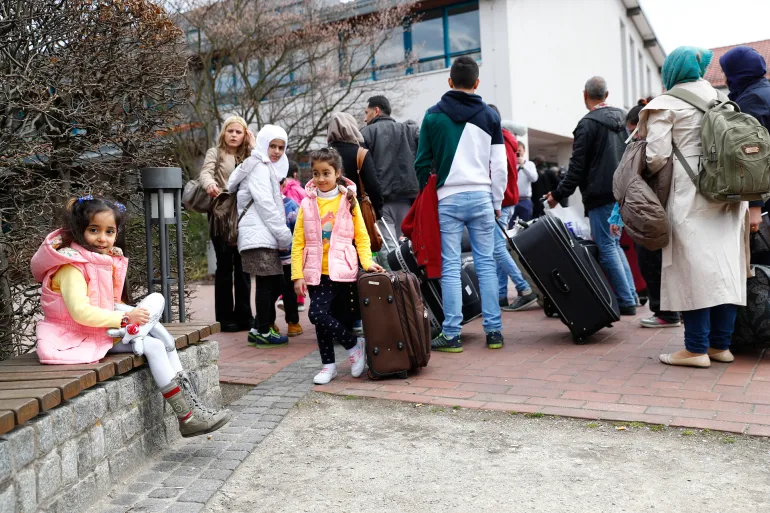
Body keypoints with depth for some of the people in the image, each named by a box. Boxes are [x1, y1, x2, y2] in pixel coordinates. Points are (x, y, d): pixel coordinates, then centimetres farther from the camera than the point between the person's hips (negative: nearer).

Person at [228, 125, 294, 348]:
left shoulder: (267, 168, 26)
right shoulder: (260, 167, -6)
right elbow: (265, 204, -14)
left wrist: (282, 234, 16)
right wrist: (284, 235, -12)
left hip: (265, 236, 10)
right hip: (259, 236, -10)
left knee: (274, 283, 10)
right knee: (267, 283, -6)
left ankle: (258, 329, 18)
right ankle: (263, 332, 2)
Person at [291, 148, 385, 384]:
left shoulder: (348, 200, 4)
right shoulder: (307, 204, 5)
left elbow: (361, 236, 5)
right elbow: (298, 242, 4)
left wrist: (367, 262, -9)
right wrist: (297, 275, -2)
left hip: (344, 272, -1)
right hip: (317, 273, 1)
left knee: (345, 319, 3)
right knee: (318, 314, -9)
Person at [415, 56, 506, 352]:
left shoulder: (433, 115, 3)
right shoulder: (489, 116, 6)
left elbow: (423, 162, 2)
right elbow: (499, 166, 4)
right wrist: (496, 202, 13)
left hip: (448, 199, -1)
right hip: (481, 197, 1)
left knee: (450, 267, 2)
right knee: (486, 263, 7)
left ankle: (451, 334, 4)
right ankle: (493, 330, 9)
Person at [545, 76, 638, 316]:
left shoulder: (588, 123, -12)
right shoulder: (621, 118, 13)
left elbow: (577, 166, -15)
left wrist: (558, 194, -9)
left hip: (601, 194, -8)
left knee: (606, 247, -3)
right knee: (614, 243, 17)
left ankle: (626, 302, -3)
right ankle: (631, 295, 17)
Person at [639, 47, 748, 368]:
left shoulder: (666, 104, -3)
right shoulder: (721, 99, 17)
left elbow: (657, 156, -10)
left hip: (691, 195, -6)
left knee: (694, 267, -5)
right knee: (725, 265, 6)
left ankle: (696, 348, -3)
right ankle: (721, 344, 12)